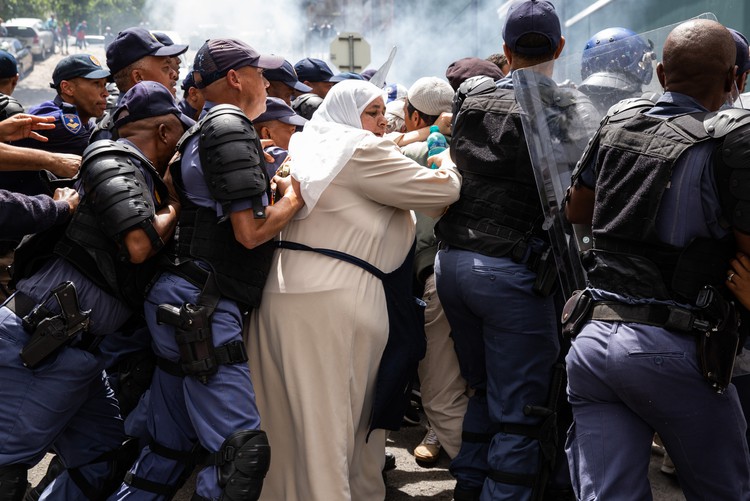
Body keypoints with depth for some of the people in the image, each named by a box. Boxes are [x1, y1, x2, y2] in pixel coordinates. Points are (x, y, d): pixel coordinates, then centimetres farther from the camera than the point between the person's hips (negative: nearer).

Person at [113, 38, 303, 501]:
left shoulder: (201, 132, 21)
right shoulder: (231, 127, -9)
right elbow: (251, 232, -17)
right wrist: (294, 196, 1)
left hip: (180, 304, 10)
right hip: (203, 306, -10)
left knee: (174, 444, 16)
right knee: (243, 449, -11)